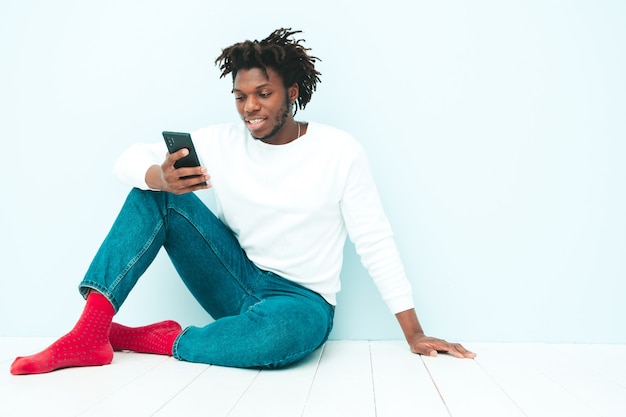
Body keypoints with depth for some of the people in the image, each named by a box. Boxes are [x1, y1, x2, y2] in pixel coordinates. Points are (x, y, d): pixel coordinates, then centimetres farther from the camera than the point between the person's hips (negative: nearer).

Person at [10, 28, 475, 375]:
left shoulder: (340, 151, -10)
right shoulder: (221, 142, -2)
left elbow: (376, 244, -9)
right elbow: (131, 159, -3)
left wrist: (415, 334, -10)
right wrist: (162, 177, -29)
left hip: (301, 299, -3)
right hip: (236, 281, 3)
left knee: (282, 327, -41)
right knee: (155, 193, -11)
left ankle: (159, 340, -15)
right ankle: (91, 331, -20)